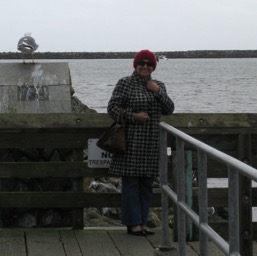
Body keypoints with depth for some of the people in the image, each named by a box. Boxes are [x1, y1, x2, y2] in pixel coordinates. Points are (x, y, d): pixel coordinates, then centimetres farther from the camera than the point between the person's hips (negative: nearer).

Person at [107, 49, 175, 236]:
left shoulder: (159, 85, 14)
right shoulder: (125, 83, -2)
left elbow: (169, 110, 7)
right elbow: (112, 107, -6)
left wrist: (158, 92, -6)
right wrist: (133, 116, -17)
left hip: (152, 142, 6)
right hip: (132, 140, -6)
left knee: (147, 184, 9)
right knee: (131, 182, -4)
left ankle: (142, 222, 16)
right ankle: (133, 224, 0)